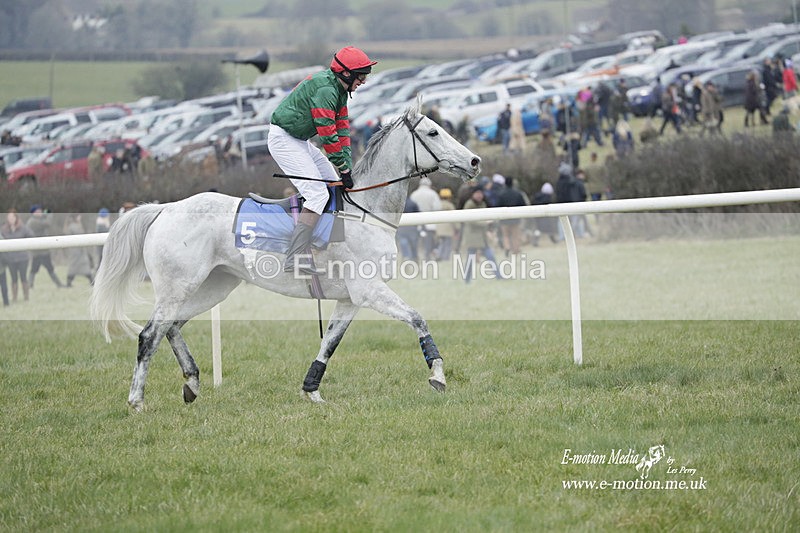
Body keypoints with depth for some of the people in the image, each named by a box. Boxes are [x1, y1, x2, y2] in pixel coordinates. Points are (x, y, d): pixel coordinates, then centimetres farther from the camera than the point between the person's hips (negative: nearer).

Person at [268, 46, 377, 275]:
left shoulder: (339, 89, 10)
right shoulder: (325, 89, -23)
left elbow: (342, 127, 11)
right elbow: (327, 132, -25)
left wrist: (347, 164, 1)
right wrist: (344, 168, -21)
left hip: (300, 141, 11)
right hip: (283, 138, -11)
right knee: (318, 193, -20)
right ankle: (294, 260, -27)